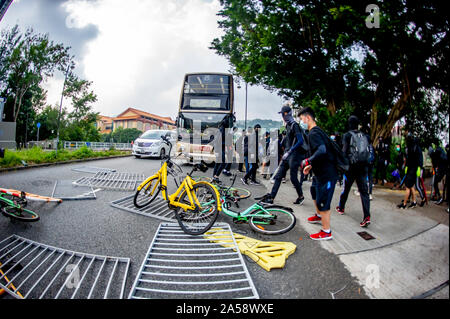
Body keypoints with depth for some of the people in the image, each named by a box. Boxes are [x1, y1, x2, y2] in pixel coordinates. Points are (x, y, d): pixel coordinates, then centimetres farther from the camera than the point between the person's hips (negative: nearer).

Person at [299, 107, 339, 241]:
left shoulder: (313, 133, -20)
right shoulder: (318, 131, 13)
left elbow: (322, 151, -35)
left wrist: (308, 162, -23)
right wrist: (311, 166, 17)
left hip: (326, 174, -11)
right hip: (320, 172, 11)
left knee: (322, 201, -3)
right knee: (314, 192, 29)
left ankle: (326, 232, 11)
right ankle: (319, 216, 51)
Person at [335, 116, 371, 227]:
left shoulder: (347, 135, -5)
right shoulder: (364, 136, 11)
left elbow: (344, 151, -11)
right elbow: (369, 152, 10)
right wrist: (365, 164, 17)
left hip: (351, 166, -3)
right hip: (364, 166, 4)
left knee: (346, 188, 14)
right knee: (364, 191, 0)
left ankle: (341, 208, 34)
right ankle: (367, 216, -10)